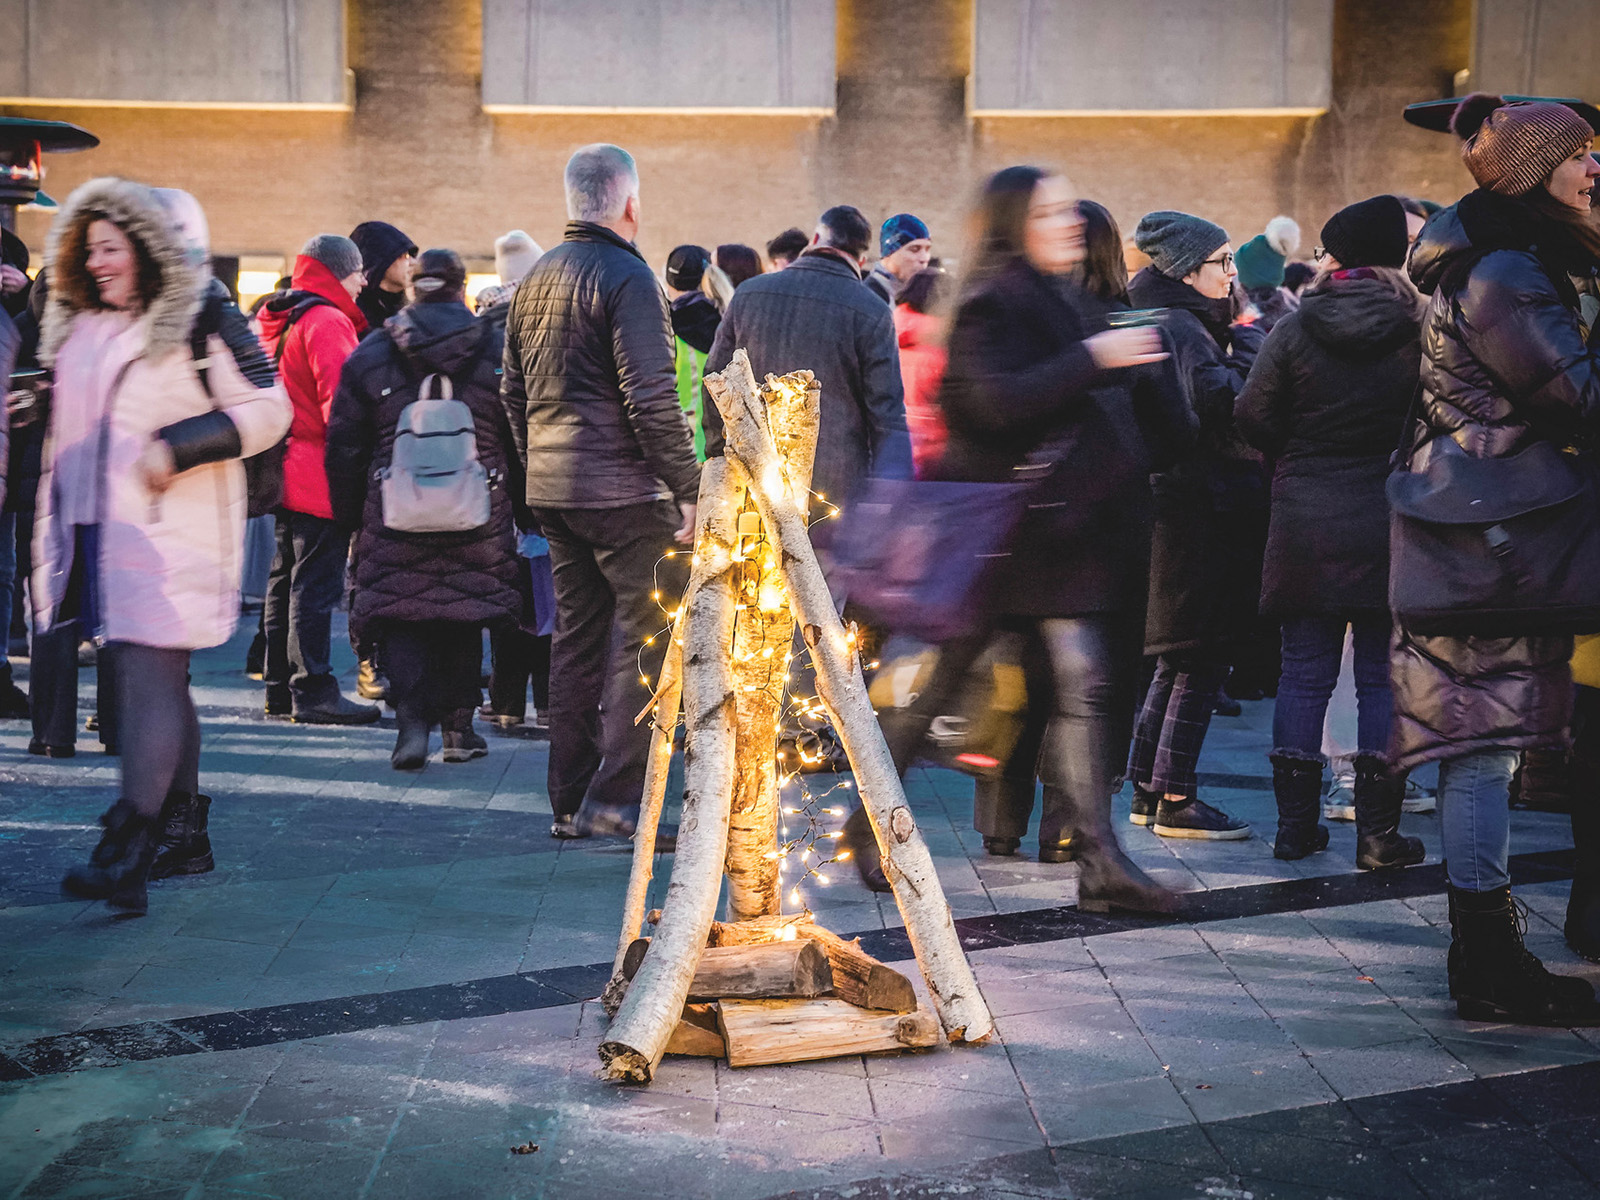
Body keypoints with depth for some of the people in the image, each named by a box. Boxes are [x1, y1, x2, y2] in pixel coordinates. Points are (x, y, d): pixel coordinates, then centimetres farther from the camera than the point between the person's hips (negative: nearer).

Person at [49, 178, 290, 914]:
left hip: (169, 530, -8)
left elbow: (267, 409, -10)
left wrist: (178, 447, -17)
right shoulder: (79, 328, 18)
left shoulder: (200, 322, -6)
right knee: (156, 682, 13)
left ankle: (126, 857, -20)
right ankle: (182, 832, 23)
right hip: (98, 527, 8)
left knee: (147, 674, -14)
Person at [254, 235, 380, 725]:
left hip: (287, 473, 10)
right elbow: (340, 399, -20)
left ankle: (279, 686, 20)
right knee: (316, 583, -7)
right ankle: (313, 691, -5)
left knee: (287, 578, 14)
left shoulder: (275, 321, 16)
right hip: (320, 476, -10)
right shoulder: (327, 321, -13)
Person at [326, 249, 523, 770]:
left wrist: (348, 515, 16)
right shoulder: (499, 351, 2)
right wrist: (521, 506, 14)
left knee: (402, 614, 5)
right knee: (465, 613, 12)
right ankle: (458, 725, 17)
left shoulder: (370, 354, 5)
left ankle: (412, 720, -11)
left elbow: (343, 444, 8)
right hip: (477, 516, 0)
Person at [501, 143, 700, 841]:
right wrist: (687, 487, -14)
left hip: (552, 488, 8)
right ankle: (614, 799, -5)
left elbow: (513, 391, 20)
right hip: (622, 490, -8)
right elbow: (651, 397, -18)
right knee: (643, 635, -3)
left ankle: (569, 803, 18)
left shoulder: (535, 280, 14)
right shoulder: (626, 276, -12)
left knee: (575, 639, 13)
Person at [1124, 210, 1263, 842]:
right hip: (1202, 512, -11)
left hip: (1183, 509, 11)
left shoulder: (1187, 325, 17)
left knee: (1179, 662, 15)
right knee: (1201, 663, -4)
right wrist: (1249, 344, -14)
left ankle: (1147, 790, 20)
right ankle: (1176, 800, 1)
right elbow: (1222, 405, -27)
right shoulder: (1180, 329, -14)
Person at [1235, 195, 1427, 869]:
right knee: (1383, 675, 6)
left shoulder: (1296, 329, -5)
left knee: (1304, 671, 9)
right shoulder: (1423, 329, -6)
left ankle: (1295, 825, 12)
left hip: (1307, 524, 1)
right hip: (1393, 525, -1)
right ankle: (1378, 831, 6)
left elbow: (1252, 417, -3)